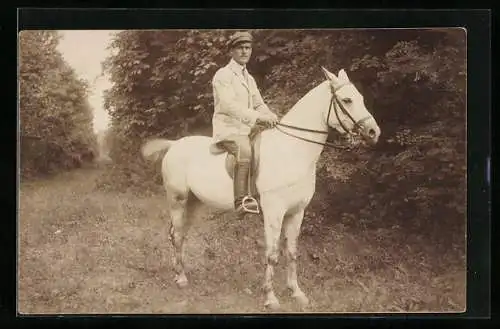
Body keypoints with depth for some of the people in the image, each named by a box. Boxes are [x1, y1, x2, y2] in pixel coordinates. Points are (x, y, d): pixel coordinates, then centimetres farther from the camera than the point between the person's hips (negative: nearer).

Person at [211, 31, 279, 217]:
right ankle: (242, 201, -42)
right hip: (227, 129, -9)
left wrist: (270, 116, -3)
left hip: (246, 129, 9)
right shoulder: (223, 75, -5)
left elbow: (259, 104, 20)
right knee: (245, 150, -35)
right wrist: (257, 117, -26)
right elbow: (228, 105, -18)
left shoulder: (249, 79, 22)